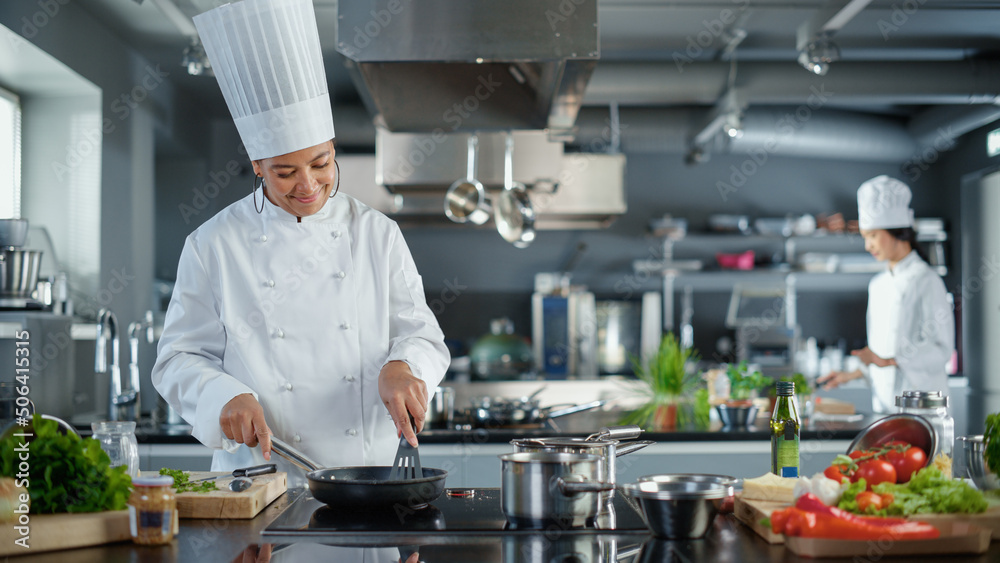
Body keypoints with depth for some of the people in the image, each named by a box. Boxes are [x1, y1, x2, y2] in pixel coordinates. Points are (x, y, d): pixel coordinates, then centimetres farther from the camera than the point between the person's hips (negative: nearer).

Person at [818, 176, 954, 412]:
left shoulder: (926, 281, -8)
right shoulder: (878, 284, 14)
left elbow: (941, 349, -12)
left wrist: (888, 360, -18)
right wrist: (852, 375, 16)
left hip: (920, 401, -6)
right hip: (884, 400, 6)